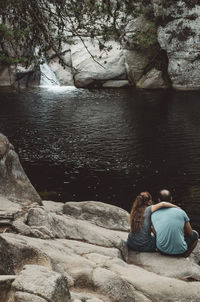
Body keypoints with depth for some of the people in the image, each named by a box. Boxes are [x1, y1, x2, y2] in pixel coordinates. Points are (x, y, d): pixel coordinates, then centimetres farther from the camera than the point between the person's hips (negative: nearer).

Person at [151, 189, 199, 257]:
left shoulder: (153, 215, -3)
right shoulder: (181, 212, -8)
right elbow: (190, 233, 2)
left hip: (162, 249, 3)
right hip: (179, 251, -3)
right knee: (194, 234, 25)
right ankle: (183, 256, 10)